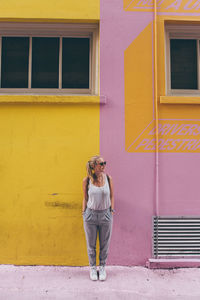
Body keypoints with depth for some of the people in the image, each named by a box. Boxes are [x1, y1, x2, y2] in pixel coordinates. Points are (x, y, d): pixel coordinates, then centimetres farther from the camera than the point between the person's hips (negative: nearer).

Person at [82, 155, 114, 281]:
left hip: (105, 214, 1)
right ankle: (93, 268, 33)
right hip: (90, 214, -1)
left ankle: (102, 267, 33)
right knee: (91, 244, 13)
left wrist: (112, 211, 2)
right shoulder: (87, 180, -7)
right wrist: (84, 212, 2)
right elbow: (85, 198, 4)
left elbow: (111, 196, 5)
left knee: (104, 244, 12)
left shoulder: (108, 178, -4)